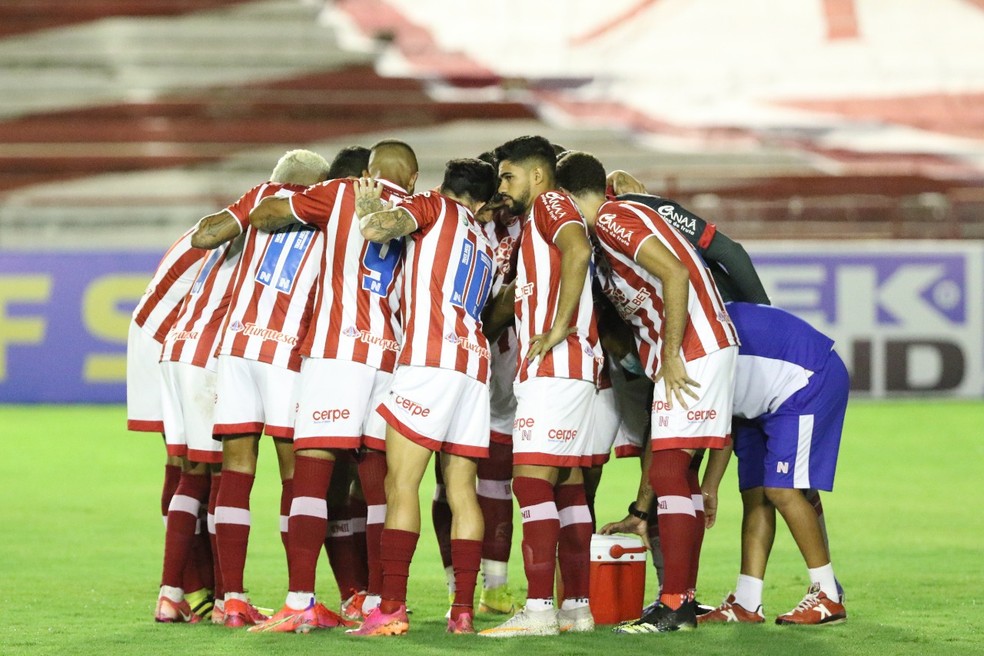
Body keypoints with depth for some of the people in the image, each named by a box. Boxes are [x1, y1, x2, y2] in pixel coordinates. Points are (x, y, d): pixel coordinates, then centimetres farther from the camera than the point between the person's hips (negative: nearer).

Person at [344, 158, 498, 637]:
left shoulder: (434, 207, 7)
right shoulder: (486, 245, 27)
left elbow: (377, 230, -10)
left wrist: (368, 205, 11)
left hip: (431, 356, -7)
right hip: (474, 363, 7)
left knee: (401, 483, -10)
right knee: (461, 490, 7)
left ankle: (391, 609, -17)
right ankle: (463, 610, 1)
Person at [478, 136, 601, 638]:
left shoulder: (549, 203, -4)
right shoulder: (532, 227, 26)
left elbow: (577, 250, -24)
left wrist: (559, 328, -24)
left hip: (554, 366, -10)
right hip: (563, 370, 10)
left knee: (532, 479, -14)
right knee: (565, 485, 9)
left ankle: (539, 607, -19)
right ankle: (577, 607, 10)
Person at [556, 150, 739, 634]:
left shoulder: (610, 220, -8)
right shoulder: (622, 222, 23)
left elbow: (675, 273, -21)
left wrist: (671, 356, -19)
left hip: (692, 352, -10)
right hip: (697, 352, 10)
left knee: (668, 472, -11)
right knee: (677, 475, 13)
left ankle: (673, 606, -13)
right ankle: (684, 599, 16)